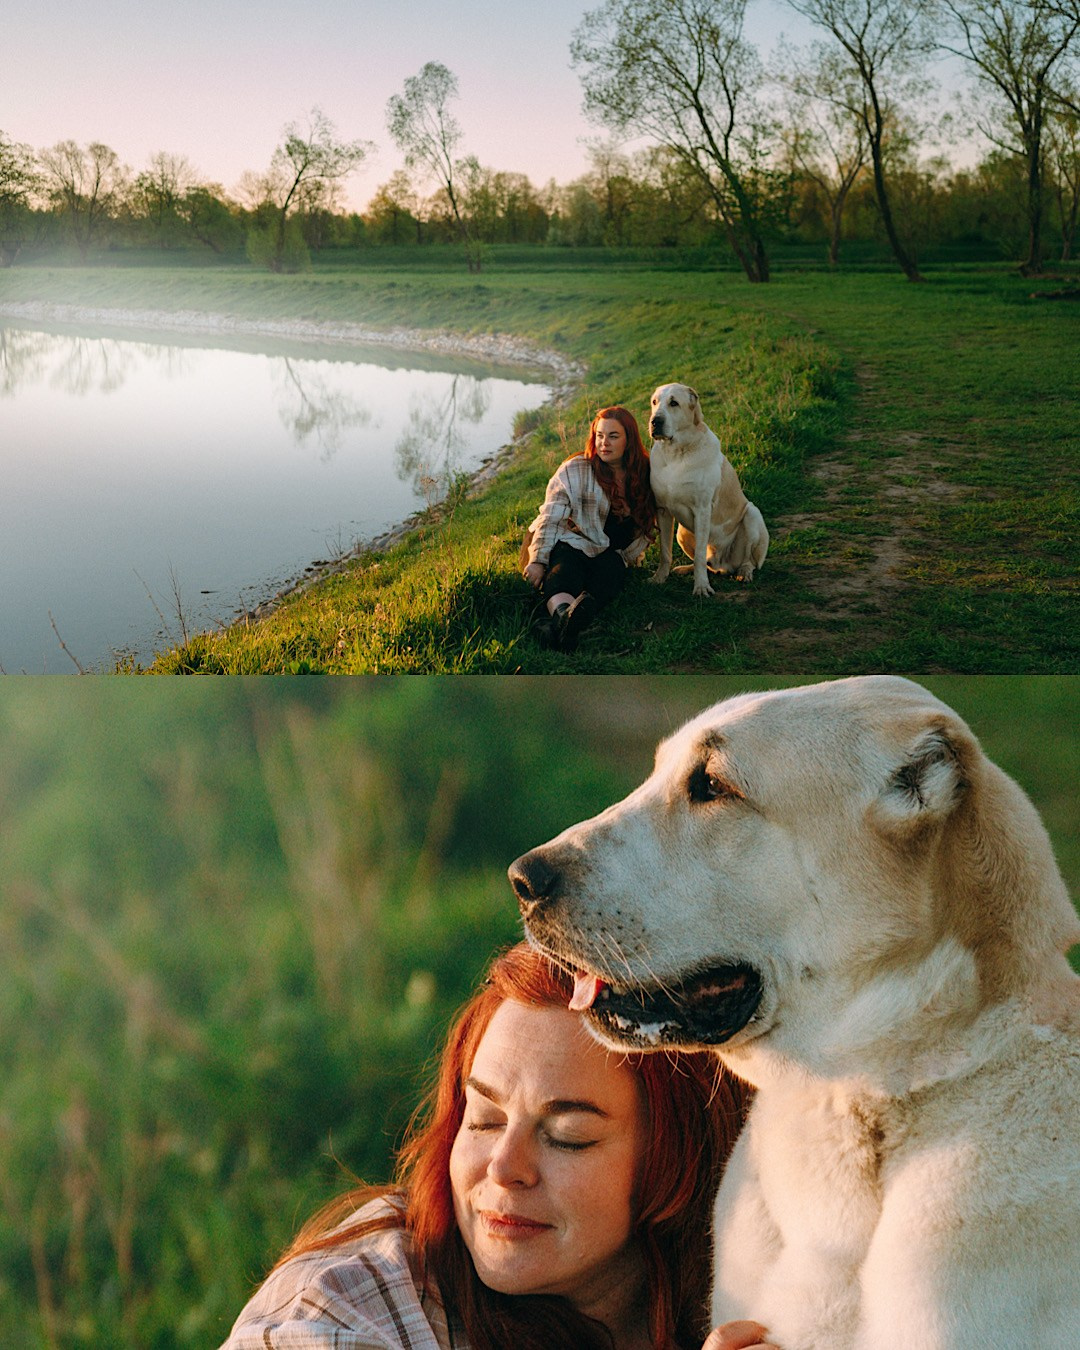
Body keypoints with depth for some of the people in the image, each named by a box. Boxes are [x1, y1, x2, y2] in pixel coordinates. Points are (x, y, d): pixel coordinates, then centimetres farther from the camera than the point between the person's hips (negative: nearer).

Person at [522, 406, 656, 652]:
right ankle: (562, 614, -72)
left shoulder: (643, 474, 9)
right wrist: (537, 560, -18)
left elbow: (645, 529, 17)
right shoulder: (575, 470, -2)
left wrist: (626, 557, 2)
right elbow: (551, 519, -9)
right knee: (562, 574, -37)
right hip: (570, 543, -2)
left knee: (610, 570, -35)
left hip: (608, 553, 2)